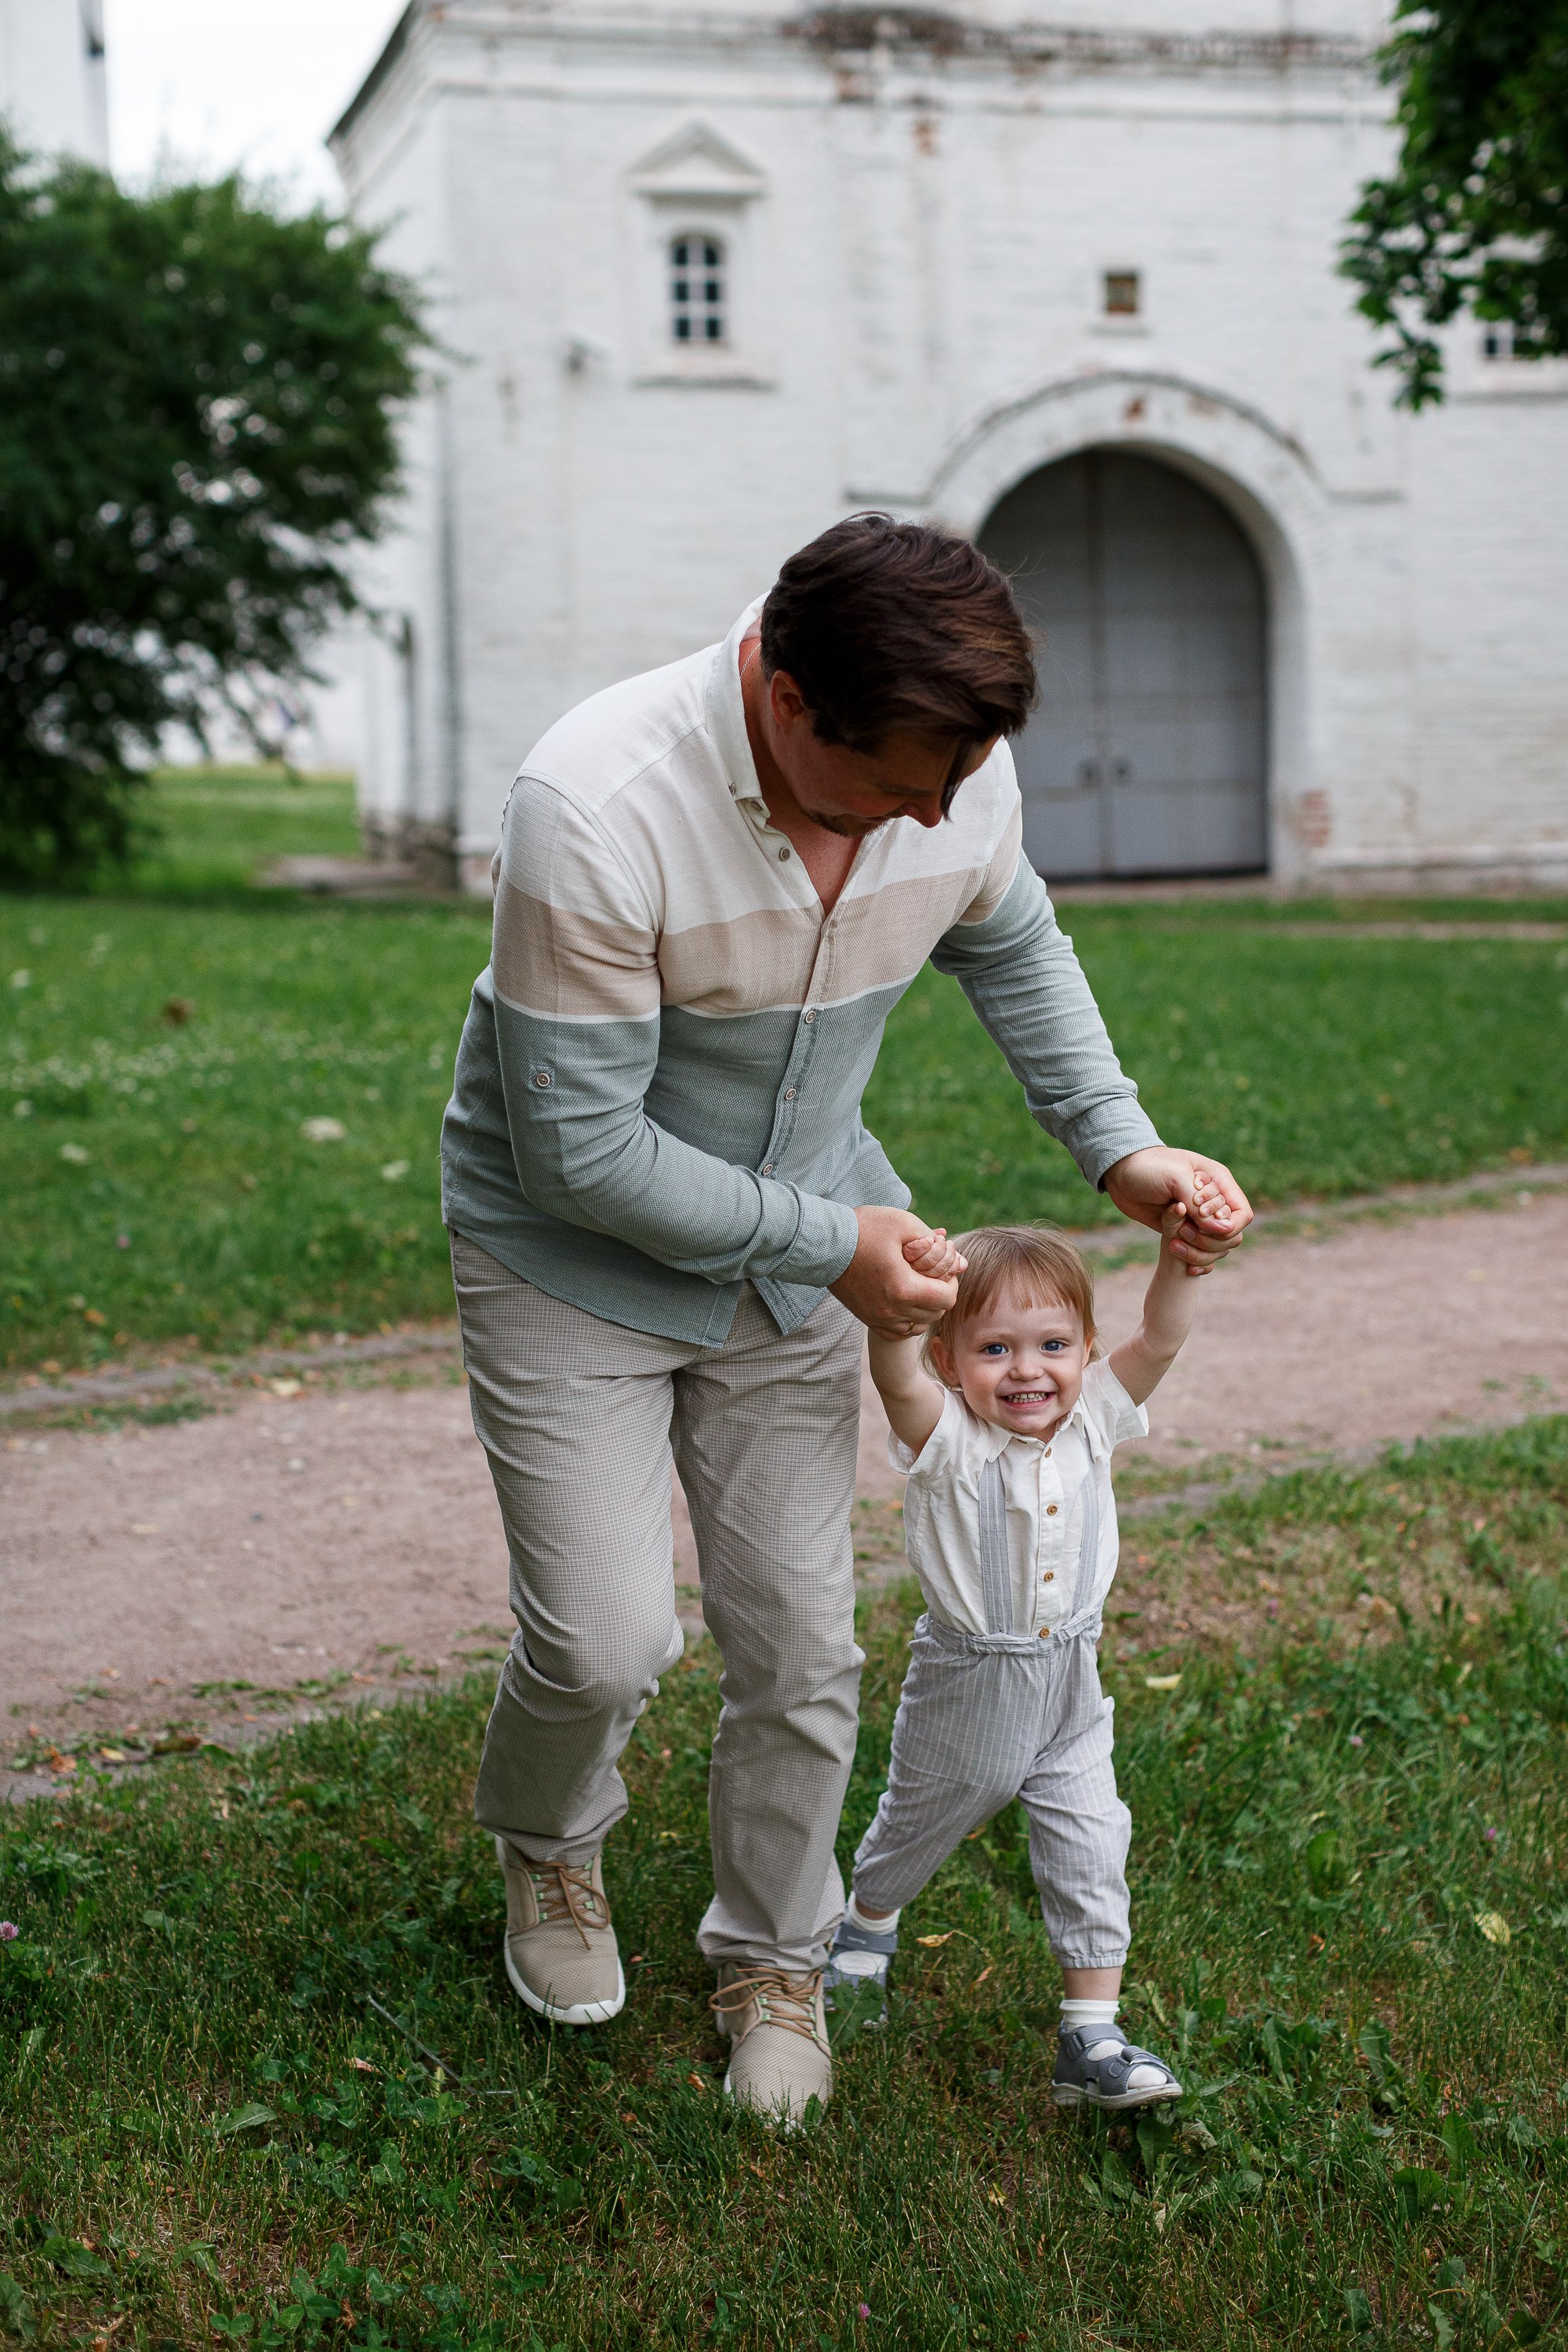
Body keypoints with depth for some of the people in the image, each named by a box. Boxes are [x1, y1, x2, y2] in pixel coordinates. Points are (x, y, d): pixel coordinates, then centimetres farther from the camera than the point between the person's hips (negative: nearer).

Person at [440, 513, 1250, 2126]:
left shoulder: (958, 767, -15)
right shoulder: (598, 807, -34)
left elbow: (1014, 949, 9)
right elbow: (580, 1150, -27)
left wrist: (1121, 1149, -3)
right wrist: (830, 1240, -21)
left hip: (789, 1254, 4)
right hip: (574, 1259, -4)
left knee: (799, 1646, 6)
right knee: (605, 1639, -7)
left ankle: (772, 1959, 31)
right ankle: (546, 1844, 29)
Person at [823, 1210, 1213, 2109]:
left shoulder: (1090, 1422, -8)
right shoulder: (948, 1441, -21)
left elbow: (1160, 1340, -19)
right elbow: (897, 1378, -41)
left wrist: (1180, 1258, -36)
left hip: (1071, 1683, 3)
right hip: (965, 1688, -3)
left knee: (1092, 1852, 2)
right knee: (917, 1829, 20)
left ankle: (1092, 2036, 13)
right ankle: (866, 1933, 50)